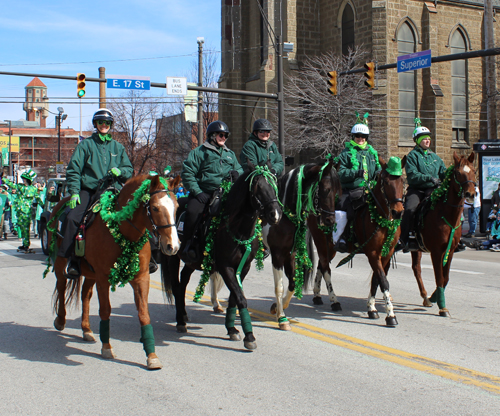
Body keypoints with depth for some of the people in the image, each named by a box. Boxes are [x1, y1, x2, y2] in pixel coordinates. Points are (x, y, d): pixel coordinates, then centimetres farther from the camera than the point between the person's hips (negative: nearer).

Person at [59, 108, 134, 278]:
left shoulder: (118, 147, 19)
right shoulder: (86, 145, 10)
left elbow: (129, 170, 22)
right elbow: (73, 170, 5)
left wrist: (121, 171, -3)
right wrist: (74, 192, -8)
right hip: (89, 190, -2)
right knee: (73, 218, -27)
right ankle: (72, 259, -20)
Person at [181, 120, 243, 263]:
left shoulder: (230, 154, 24)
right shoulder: (199, 152, 7)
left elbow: (239, 169, 30)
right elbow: (187, 173, 0)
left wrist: (237, 173, 3)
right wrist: (197, 192, -11)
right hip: (203, 192, -4)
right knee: (192, 211, -31)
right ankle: (188, 244, -16)